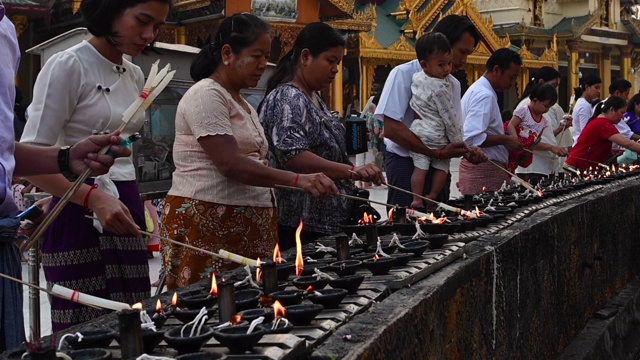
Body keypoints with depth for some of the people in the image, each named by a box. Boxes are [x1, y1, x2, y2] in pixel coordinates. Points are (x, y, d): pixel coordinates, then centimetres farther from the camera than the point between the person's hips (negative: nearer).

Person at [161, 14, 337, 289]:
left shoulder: (242, 103, 18)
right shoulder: (205, 95, -10)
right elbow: (231, 164, -21)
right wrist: (297, 180, -28)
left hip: (248, 223, 9)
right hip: (206, 223, -9)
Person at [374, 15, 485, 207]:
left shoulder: (454, 84, 10)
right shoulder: (404, 74, -9)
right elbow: (391, 128, -17)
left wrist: (467, 151, -7)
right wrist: (437, 152, -19)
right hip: (405, 163, -6)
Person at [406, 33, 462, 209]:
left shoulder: (416, 78, 2)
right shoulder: (440, 88, -19)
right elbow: (449, 117, -14)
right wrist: (457, 142, -5)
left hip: (418, 133, 6)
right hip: (437, 135, -6)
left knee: (420, 167, 4)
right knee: (441, 168, 7)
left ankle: (417, 200, -1)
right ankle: (431, 200, 7)